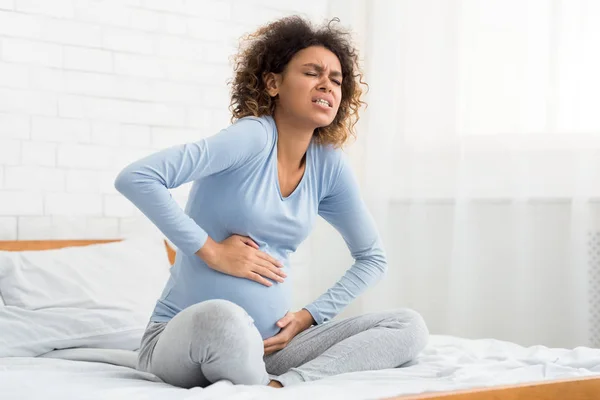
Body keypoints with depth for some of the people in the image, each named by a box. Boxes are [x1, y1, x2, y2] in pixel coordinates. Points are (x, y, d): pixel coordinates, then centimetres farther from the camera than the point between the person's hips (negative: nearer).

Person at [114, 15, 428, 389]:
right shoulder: (253, 137, -13)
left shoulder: (330, 164, 4)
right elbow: (135, 178, -23)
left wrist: (310, 316, 4)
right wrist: (210, 250, -17)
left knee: (410, 326, -8)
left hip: (267, 345, 7)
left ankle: (281, 384, -25)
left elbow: (372, 258, 17)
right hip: (185, 339, -7)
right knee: (222, 318, -43)